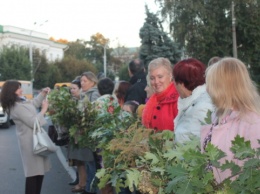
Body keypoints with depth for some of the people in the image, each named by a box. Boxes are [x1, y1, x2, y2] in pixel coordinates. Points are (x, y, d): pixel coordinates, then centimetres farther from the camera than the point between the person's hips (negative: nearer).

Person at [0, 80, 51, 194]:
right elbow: (34, 122, -25)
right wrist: (44, 110, -14)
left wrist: (43, 93, 14)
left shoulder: (20, 102, 8)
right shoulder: (17, 108, -23)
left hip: (33, 139, 10)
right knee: (34, 171, -5)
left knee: (38, 169, 17)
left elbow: (33, 103, 26)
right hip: (31, 141, -10)